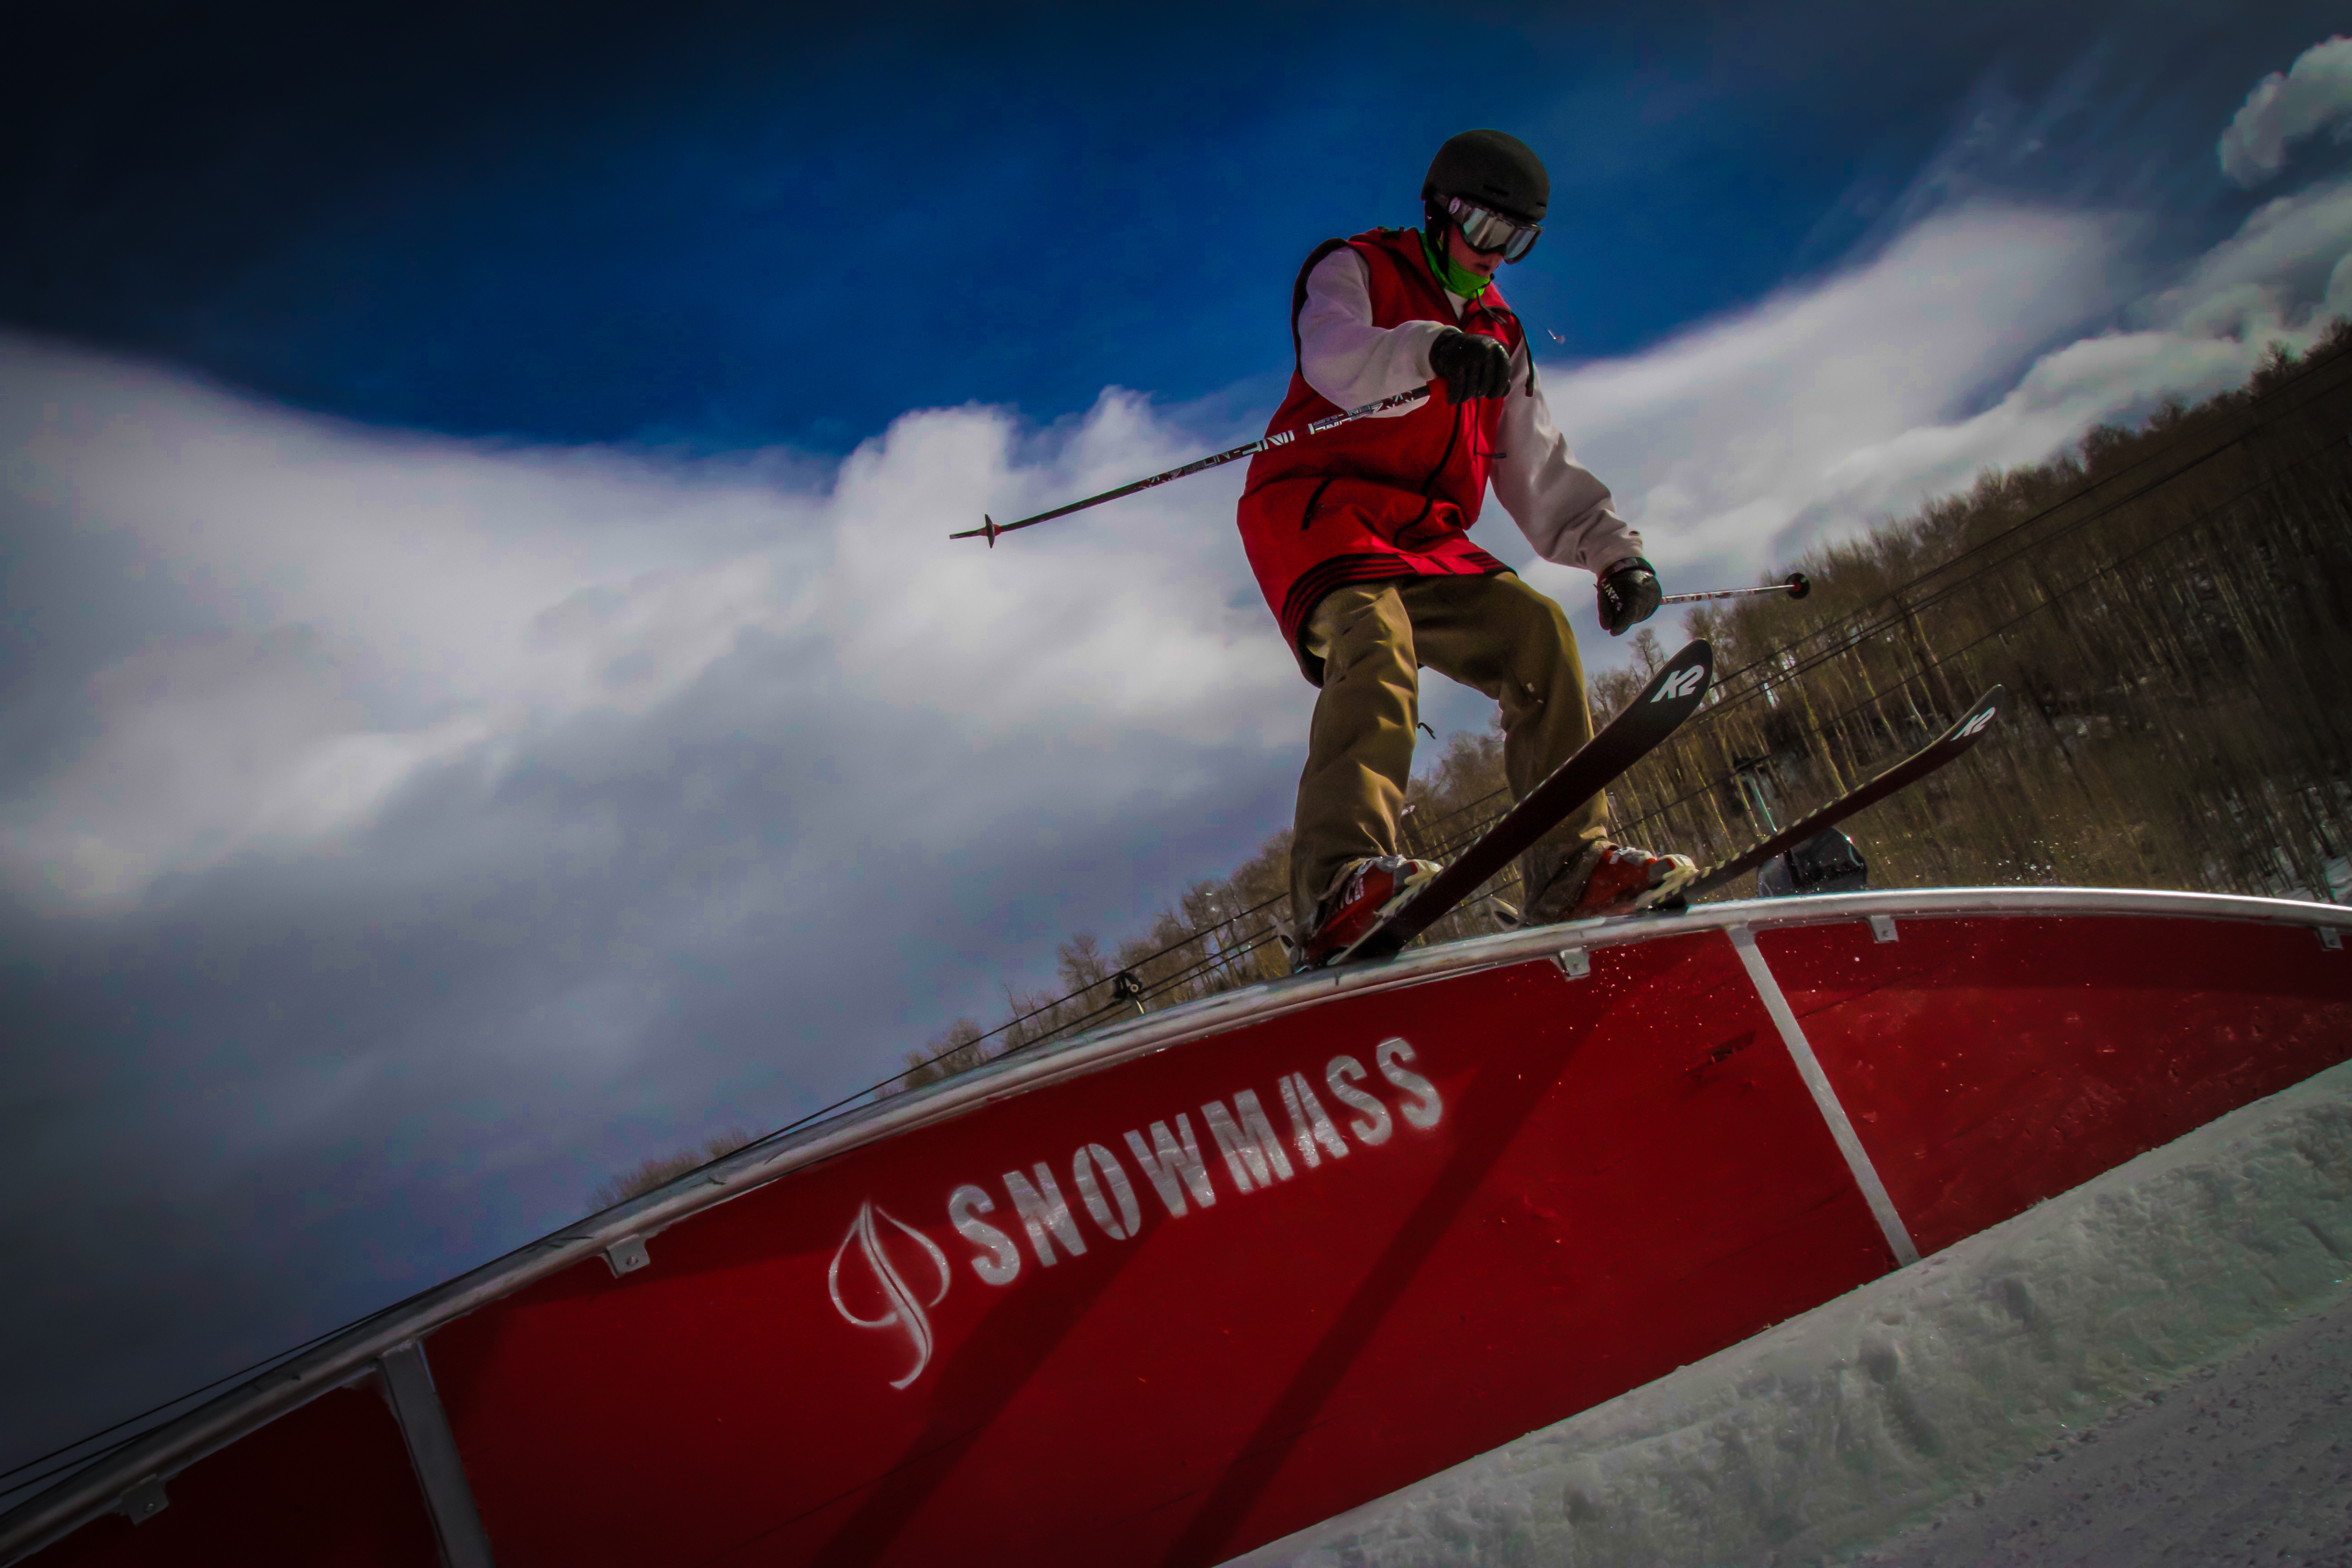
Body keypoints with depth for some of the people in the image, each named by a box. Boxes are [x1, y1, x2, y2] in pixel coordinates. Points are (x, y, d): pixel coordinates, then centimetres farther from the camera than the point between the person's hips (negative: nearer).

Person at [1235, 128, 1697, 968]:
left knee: (1536, 630, -16)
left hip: (1426, 544, 6)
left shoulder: (1498, 336, 27)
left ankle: (1568, 869, -17)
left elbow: (1541, 472, 22)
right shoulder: (1353, 270, 8)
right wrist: (1431, 349, -38)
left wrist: (1614, 548, 5)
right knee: (1376, 637, -34)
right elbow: (1335, 358, -16)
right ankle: (1337, 886, -52)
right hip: (1316, 512, -6)